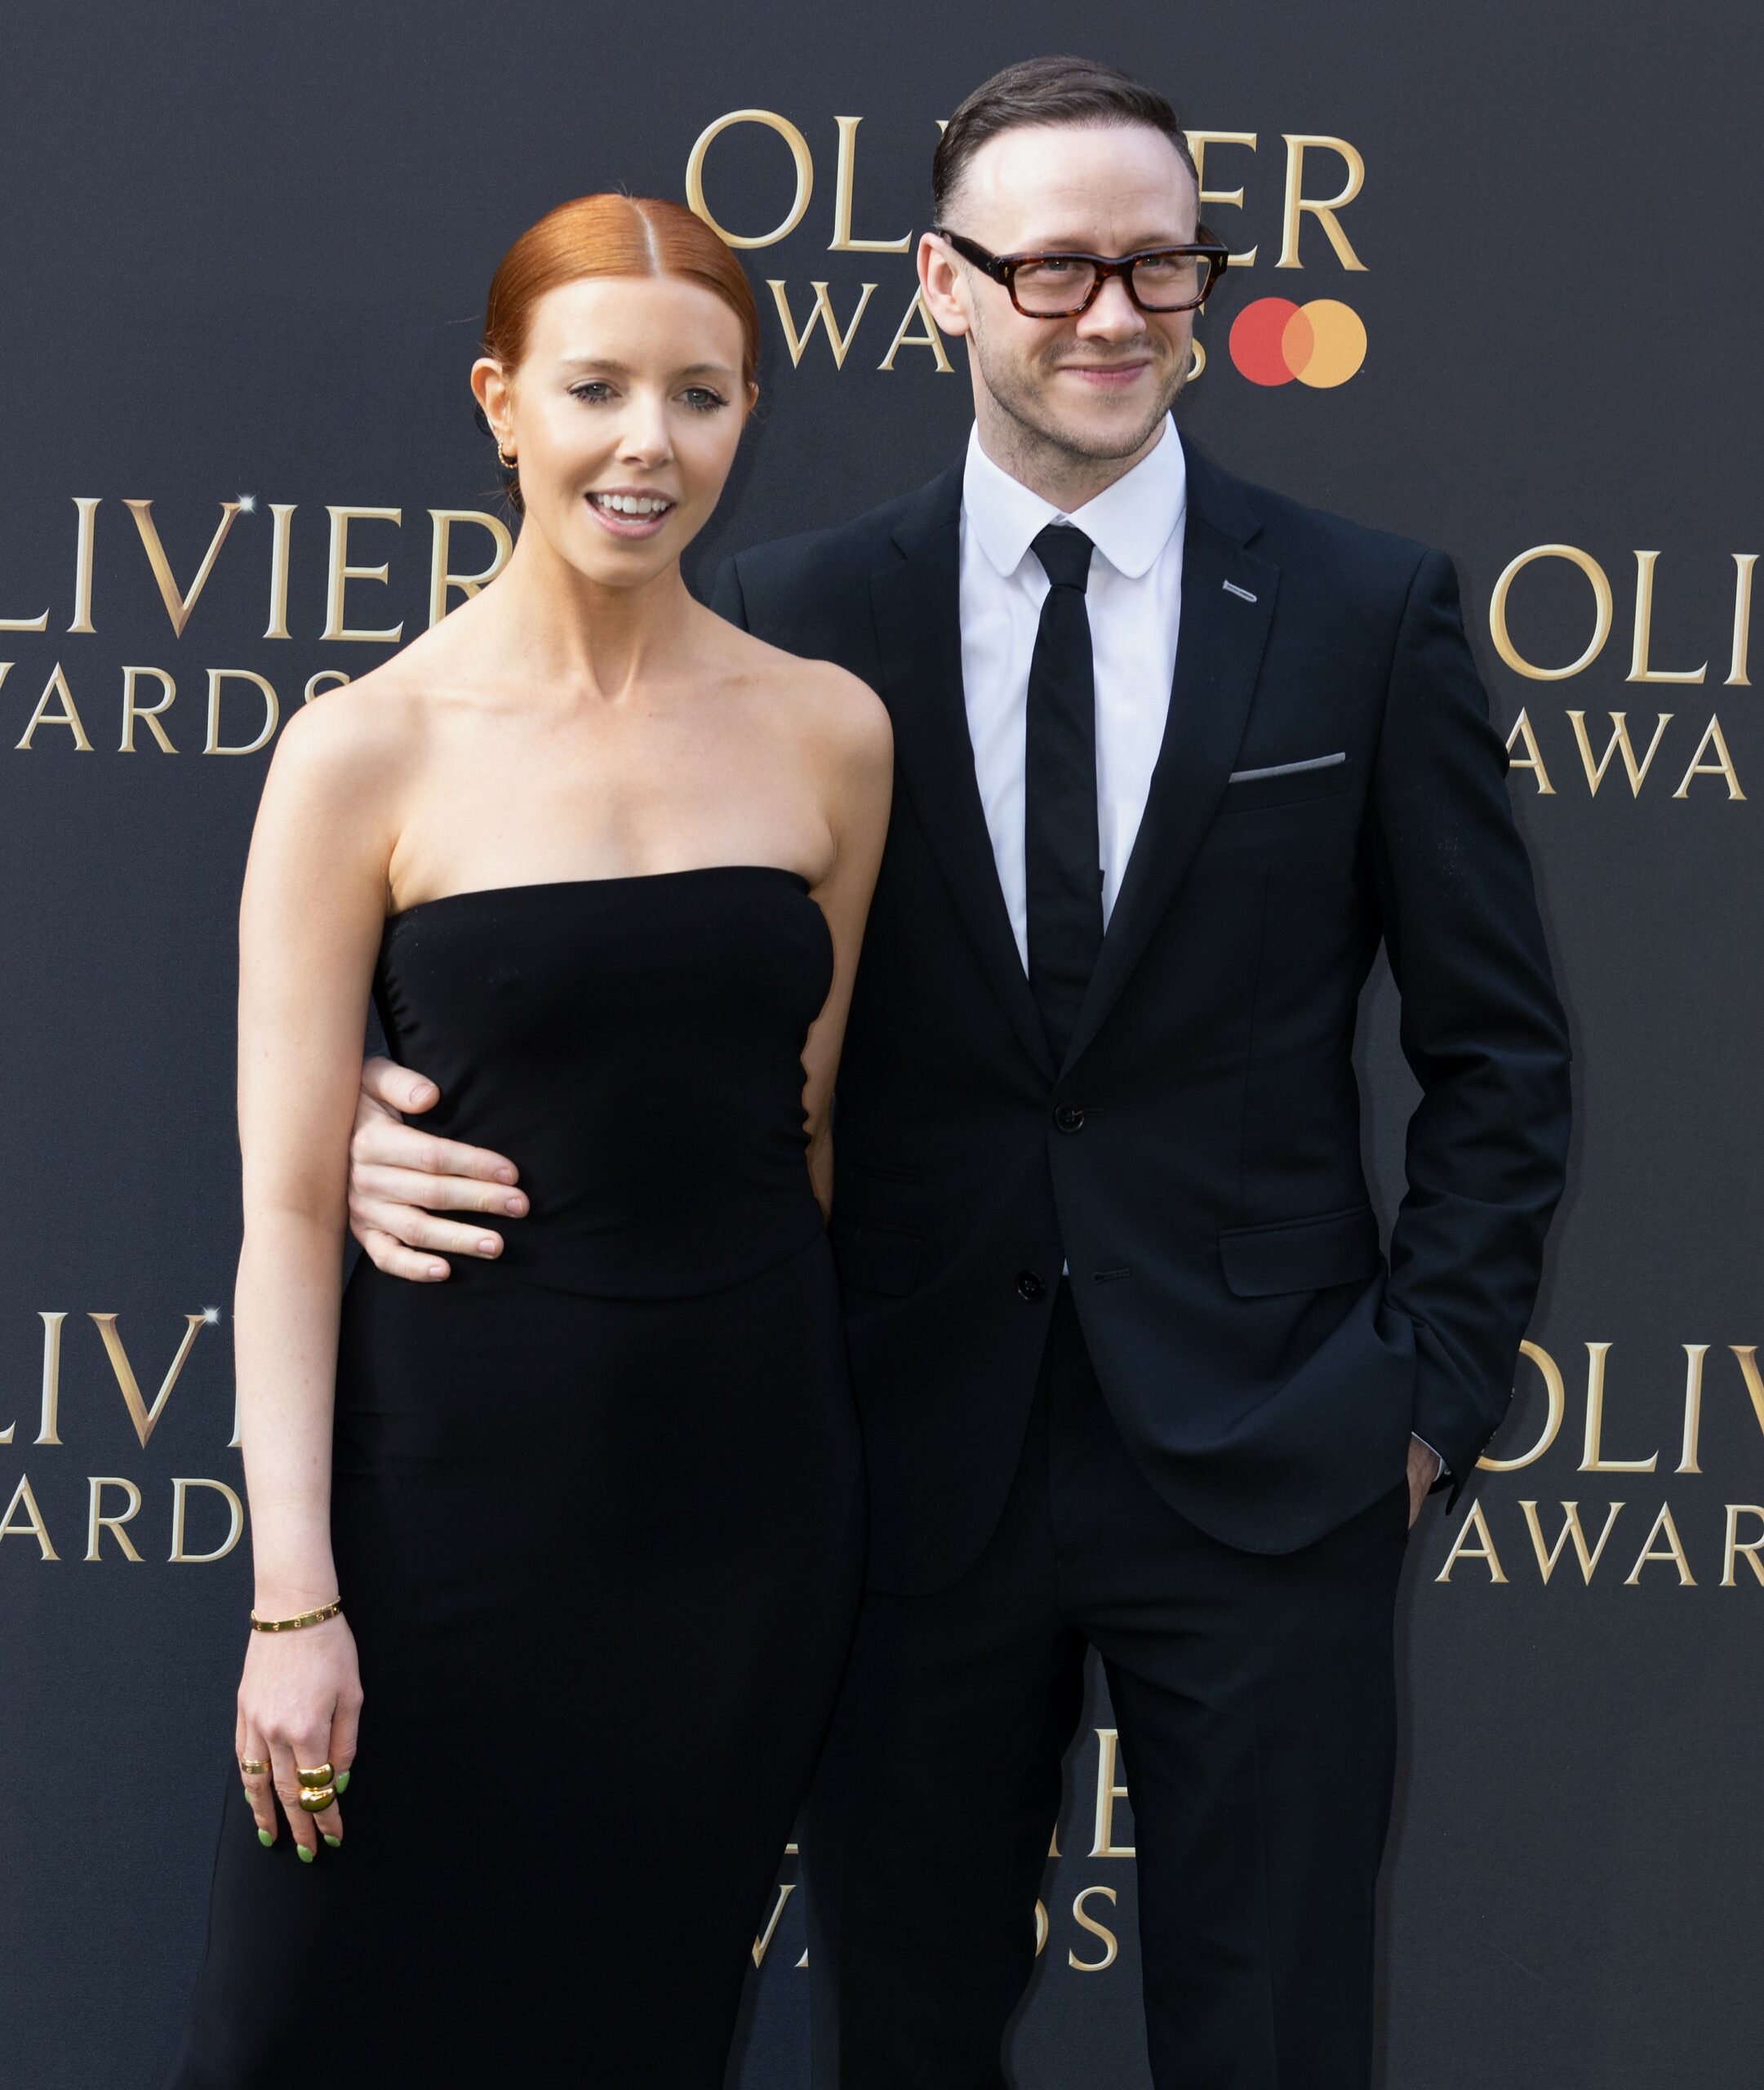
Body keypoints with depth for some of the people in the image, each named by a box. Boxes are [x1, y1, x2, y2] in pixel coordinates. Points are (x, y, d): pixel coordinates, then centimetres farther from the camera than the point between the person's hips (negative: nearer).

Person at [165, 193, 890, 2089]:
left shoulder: (825, 732, 2)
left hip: (742, 1486, 3)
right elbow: (290, 1200, -8)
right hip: (457, 1474, -3)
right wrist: (293, 1595, -12)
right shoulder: (365, 752, -7)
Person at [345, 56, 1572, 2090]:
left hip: (1263, 1455, -1)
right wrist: (402, 1114, -17)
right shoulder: (798, 618, 1)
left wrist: (1433, 1383, -1)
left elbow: (1494, 1047, 5)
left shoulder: (1370, 611, 0)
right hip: (923, 1450, 1)